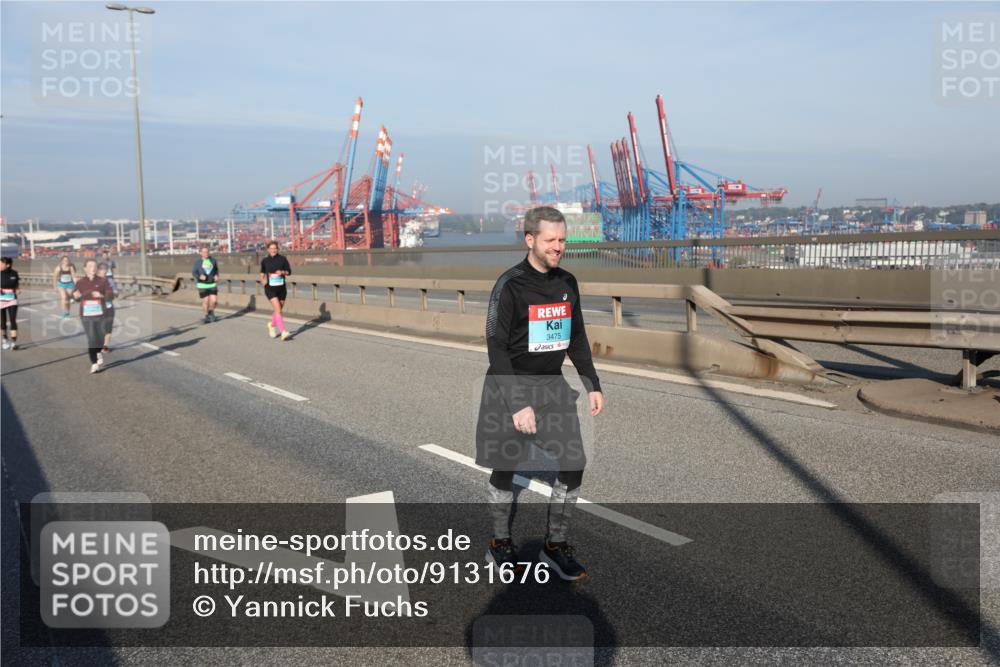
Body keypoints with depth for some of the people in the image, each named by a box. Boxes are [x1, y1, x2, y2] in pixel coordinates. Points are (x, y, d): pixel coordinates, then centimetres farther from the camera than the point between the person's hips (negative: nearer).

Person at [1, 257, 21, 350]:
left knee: (13, 320, -7)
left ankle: (14, 343, -5)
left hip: (12, 300, 0)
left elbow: (17, 285, 9)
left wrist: (18, 290, -10)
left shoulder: (14, 273, -3)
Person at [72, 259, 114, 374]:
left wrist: (101, 295, -23)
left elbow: (111, 296, -4)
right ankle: (94, 364, -1)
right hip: (86, 315, -1)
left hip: (100, 314, 1)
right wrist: (76, 296, -11)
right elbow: (76, 298, 13)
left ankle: (99, 353, 44)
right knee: (91, 339, -9)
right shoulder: (80, 282, 2)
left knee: (100, 338, 11)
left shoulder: (103, 281, -1)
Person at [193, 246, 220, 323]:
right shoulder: (197, 262, -5)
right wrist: (199, 277, -20)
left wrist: (216, 276, -3)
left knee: (214, 300, -7)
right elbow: (194, 272, 0)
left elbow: (216, 269, 15)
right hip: (202, 285, -2)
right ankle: (207, 316, 22)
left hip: (212, 284, 2)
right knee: (205, 301, 2)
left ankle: (211, 312, 24)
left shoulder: (213, 260, 1)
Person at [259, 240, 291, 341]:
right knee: (278, 309, -17)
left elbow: (289, 271, 3)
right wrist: (262, 279, 1)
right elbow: (262, 272, 19)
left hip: (281, 288, 2)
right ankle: (283, 332, -21)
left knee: (279, 310, 13)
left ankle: (272, 325, 44)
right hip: (270, 288, -2)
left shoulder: (282, 259, 0)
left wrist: (282, 272, -16)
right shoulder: (264, 261, 1)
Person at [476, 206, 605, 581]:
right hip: (510, 387, -5)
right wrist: (517, 404, -20)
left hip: (552, 385, 5)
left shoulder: (567, 283, 5)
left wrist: (593, 385, 9)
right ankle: (500, 545, 26)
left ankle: (555, 546, 16)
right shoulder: (510, 286, -14)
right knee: (505, 469, 6)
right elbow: (496, 347, -16)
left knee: (573, 466, 0)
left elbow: (577, 338, 15)